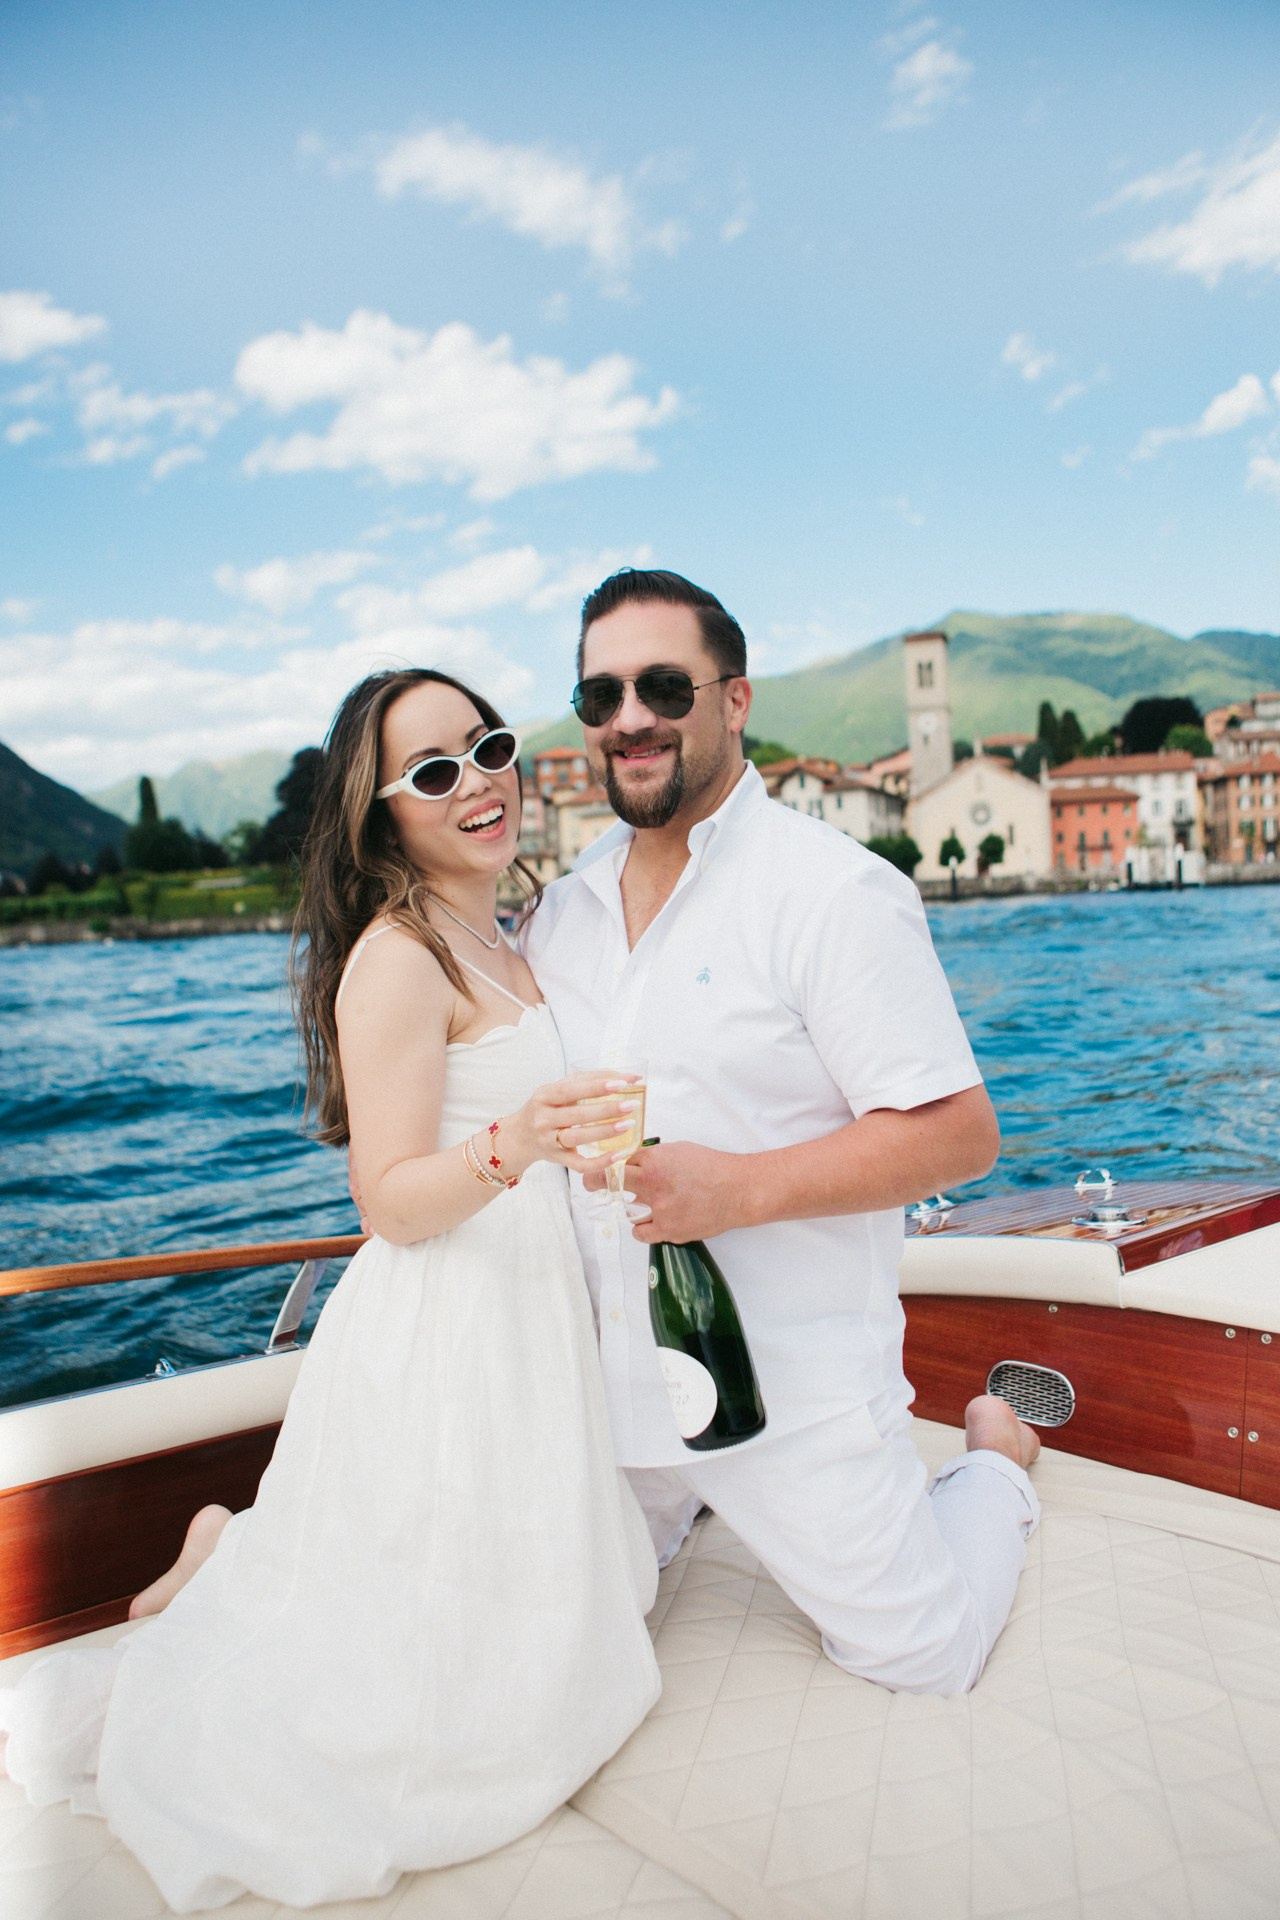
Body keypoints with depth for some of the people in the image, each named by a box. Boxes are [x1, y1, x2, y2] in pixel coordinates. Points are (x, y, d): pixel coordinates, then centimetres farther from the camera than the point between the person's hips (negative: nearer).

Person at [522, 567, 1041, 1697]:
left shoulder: (832, 891, -16)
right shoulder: (563, 910, 5)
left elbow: (959, 1133, -18)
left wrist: (741, 1188, -28)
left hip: (787, 1383, -5)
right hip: (612, 1375, 6)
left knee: (921, 1655, 8)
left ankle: (995, 1460, 34)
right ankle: (696, 1498, 44)